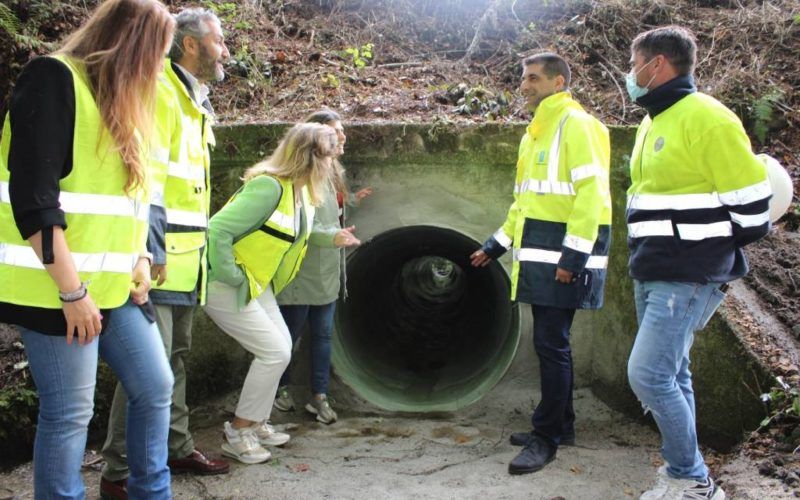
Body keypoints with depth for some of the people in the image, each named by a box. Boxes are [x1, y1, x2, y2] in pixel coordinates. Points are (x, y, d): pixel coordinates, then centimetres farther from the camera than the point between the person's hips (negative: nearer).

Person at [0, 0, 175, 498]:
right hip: (59, 289, -9)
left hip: (114, 287, 9)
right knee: (70, 412, 0)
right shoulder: (55, 79, -12)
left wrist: (138, 258, 5)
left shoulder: (119, 101, 16)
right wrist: (71, 290, -20)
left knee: (156, 387, 13)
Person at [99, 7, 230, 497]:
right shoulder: (160, 91, -12)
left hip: (185, 256, 10)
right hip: (160, 255, -10)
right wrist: (152, 252, -23)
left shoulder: (195, 102, 19)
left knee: (176, 356, 17)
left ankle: (177, 446, 30)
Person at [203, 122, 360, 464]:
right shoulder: (269, 186, -27)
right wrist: (230, 276, -24)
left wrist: (333, 238, 15)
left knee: (281, 347, 10)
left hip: (255, 282, 10)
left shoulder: (301, 191, 4)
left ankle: (257, 424, 25)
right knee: (274, 351, -11)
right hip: (222, 284, -10)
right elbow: (217, 229, -30)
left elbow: (293, 232, 19)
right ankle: (238, 433, 5)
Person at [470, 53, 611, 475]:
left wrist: (574, 254, -23)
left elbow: (591, 192, -18)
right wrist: (496, 245, 22)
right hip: (539, 256, 9)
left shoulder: (576, 124, -9)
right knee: (551, 343, 13)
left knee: (551, 344, -6)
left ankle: (546, 437, 4)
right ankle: (560, 425, 24)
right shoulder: (536, 132, 20)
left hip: (563, 256, -9)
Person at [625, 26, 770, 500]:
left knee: (649, 374, -12)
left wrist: (715, 250, -3)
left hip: (688, 277, -9)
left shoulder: (705, 117, -15)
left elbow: (751, 198, -15)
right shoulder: (655, 121, 15)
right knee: (671, 374, 14)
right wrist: (650, 256, 17)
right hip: (652, 273, 9)